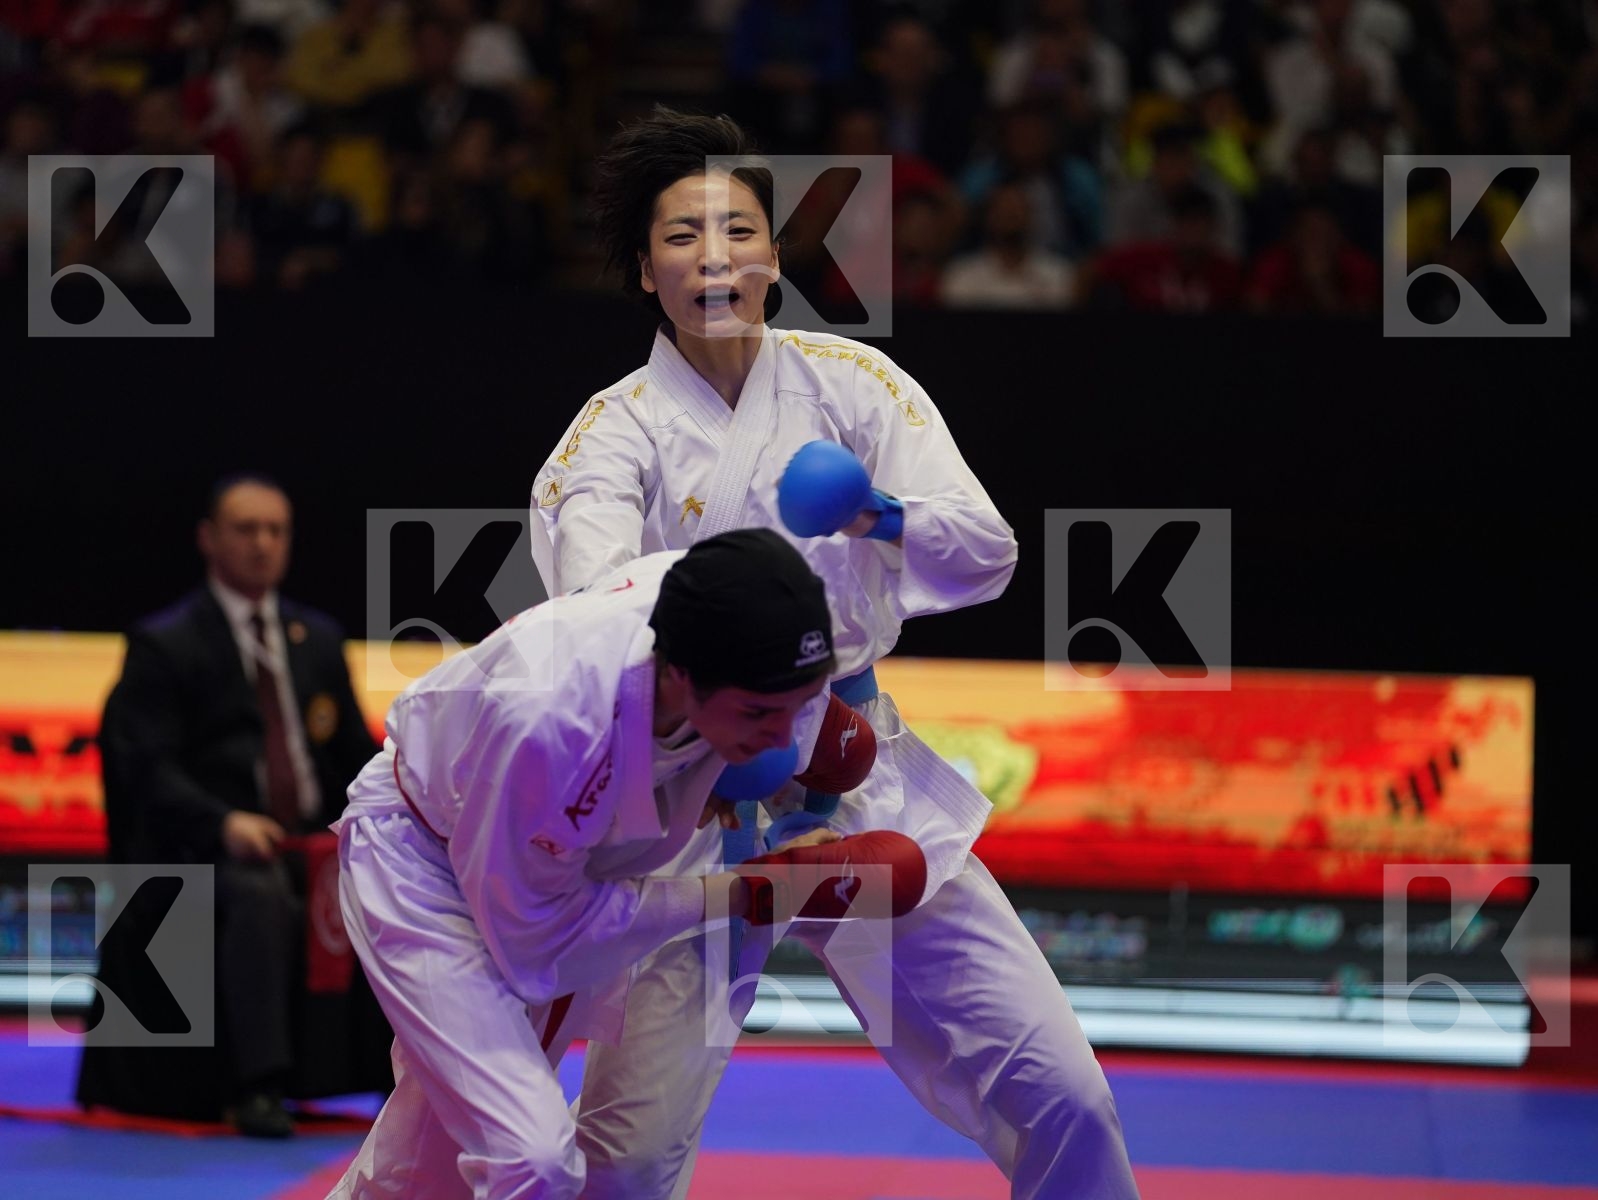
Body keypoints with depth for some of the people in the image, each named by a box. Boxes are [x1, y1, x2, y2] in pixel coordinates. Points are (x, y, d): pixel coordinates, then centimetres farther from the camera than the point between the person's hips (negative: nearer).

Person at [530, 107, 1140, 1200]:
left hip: (864, 778, 2)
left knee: (1059, 1102, -2)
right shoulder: (619, 429, -3)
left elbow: (985, 548, -8)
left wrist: (887, 520, -29)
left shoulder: (850, 382, 2)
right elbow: (596, 597, -22)